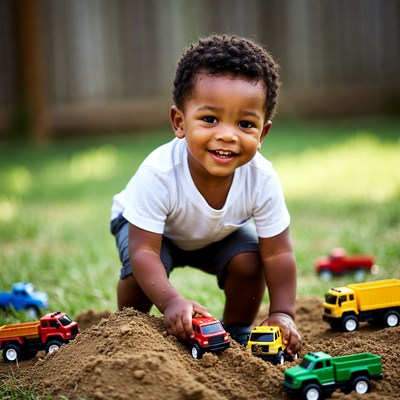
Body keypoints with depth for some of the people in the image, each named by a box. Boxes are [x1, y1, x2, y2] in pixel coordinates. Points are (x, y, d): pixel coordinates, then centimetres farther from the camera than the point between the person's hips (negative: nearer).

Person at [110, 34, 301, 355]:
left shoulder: (262, 179, -33)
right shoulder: (157, 173, -43)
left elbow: (277, 253, -25)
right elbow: (143, 251, -42)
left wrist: (282, 314, -34)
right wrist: (171, 301, -56)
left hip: (220, 231, 3)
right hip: (149, 226, -3)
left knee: (248, 261, -20)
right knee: (142, 271, -29)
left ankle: (237, 332, 9)